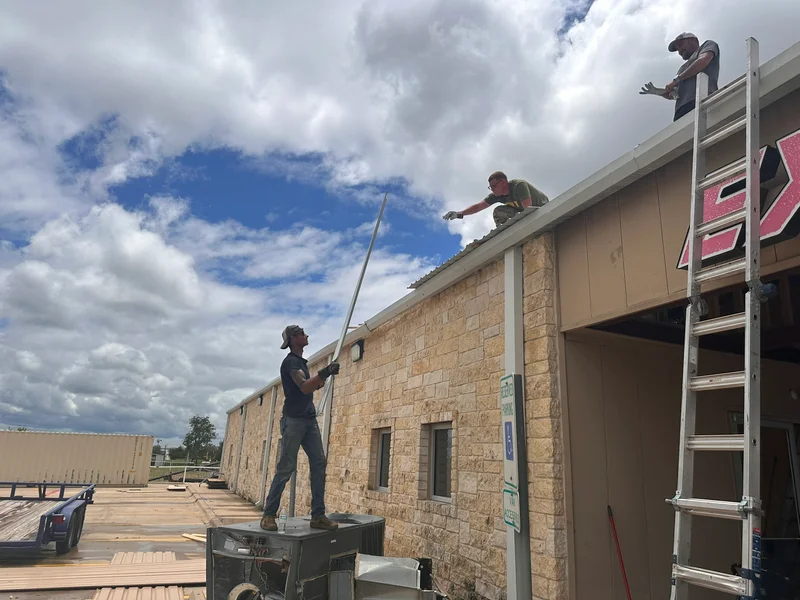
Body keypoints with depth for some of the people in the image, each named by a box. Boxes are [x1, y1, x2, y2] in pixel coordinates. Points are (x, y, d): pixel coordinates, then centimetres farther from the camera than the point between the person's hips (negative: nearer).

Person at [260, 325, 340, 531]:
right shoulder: (291, 361, -10)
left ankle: (318, 515, 0)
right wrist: (324, 373, -32)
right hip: (294, 420, -8)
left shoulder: (301, 361, 19)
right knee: (286, 467, -6)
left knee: (319, 463, -1)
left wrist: (320, 380, 12)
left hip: (309, 419, 9)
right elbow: (304, 387, -25)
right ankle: (268, 514, 5)